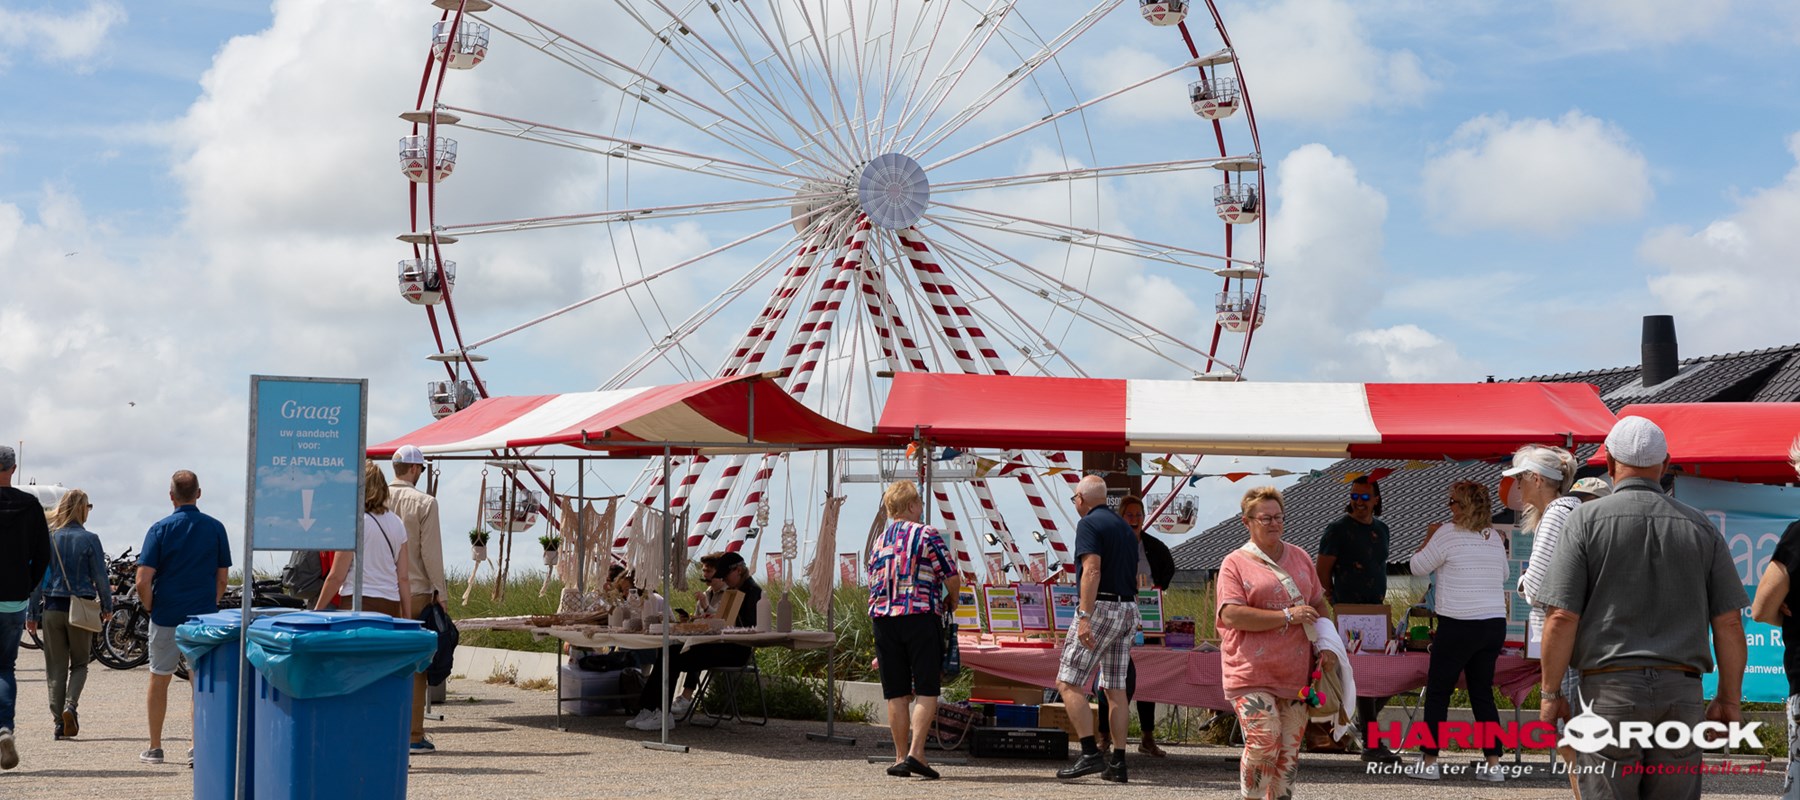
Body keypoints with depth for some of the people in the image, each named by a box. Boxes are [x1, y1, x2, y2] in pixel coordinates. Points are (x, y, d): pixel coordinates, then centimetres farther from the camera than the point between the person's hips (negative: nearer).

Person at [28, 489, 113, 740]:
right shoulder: (89, 539, -6)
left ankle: (59, 722, 8)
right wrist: (107, 607, 11)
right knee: (79, 663, 12)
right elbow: (100, 577, -3)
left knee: (56, 668, 9)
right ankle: (71, 705, -11)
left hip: (52, 609, 2)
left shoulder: (48, 538, 1)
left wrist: (33, 613, 8)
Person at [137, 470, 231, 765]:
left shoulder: (161, 529, -7)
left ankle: (155, 748, 16)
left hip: (166, 617, -1)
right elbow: (223, 578, 4)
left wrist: (149, 607, 4)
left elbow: (143, 580, -12)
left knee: (158, 682, 12)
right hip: (204, 617, 1)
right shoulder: (215, 528, 0)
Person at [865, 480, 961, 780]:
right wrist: (951, 603, 16)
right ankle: (916, 753, -13)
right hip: (921, 617, -5)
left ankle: (900, 757, 9)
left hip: (883, 618, 5)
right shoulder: (926, 534, -3)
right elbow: (952, 578, -5)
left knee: (897, 693, 8)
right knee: (926, 690, -2)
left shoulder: (877, 541, 16)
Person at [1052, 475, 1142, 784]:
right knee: (1116, 688, 10)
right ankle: (1118, 763, 9)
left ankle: (1091, 753, -14)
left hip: (1101, 607, -8)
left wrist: (1084, 616, -24)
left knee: (1068, 683, -6)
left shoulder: (1089, 524, -7)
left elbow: (1092, 571, -20)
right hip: (1128, 609, 8)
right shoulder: (1125, 527, 18)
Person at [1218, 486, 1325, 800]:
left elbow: (1318, 604, 25)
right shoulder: (1235, 563, -1)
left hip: (1295, 673, 5)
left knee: (1289, 750, 5)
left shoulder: (1299, 557, 16)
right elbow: (1231, 615, -13)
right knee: (1264, 742, -17)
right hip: (1252, 674, -5)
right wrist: (1288, 616, -15)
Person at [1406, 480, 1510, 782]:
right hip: (1495, 624, 6)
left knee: (1437, 692, 3)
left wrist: (1428, 538, 11)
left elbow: (1418, 567, -1)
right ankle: (1493, 763, 9)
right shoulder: (1495, 537, 8)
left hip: (1459, 625, -6)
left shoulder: (1448, 533, -10)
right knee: (1482, 692, 13)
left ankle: (1429, 762, 4)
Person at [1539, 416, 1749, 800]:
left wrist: (1550, 693, 1)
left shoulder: (1587, 520, -2)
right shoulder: (1700, 527, 7)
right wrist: (1729, 698, 14)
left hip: (1610, 686, -3)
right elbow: (1729, 623, 5)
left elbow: (1562, 618, -8)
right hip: (1682, 690, 3)